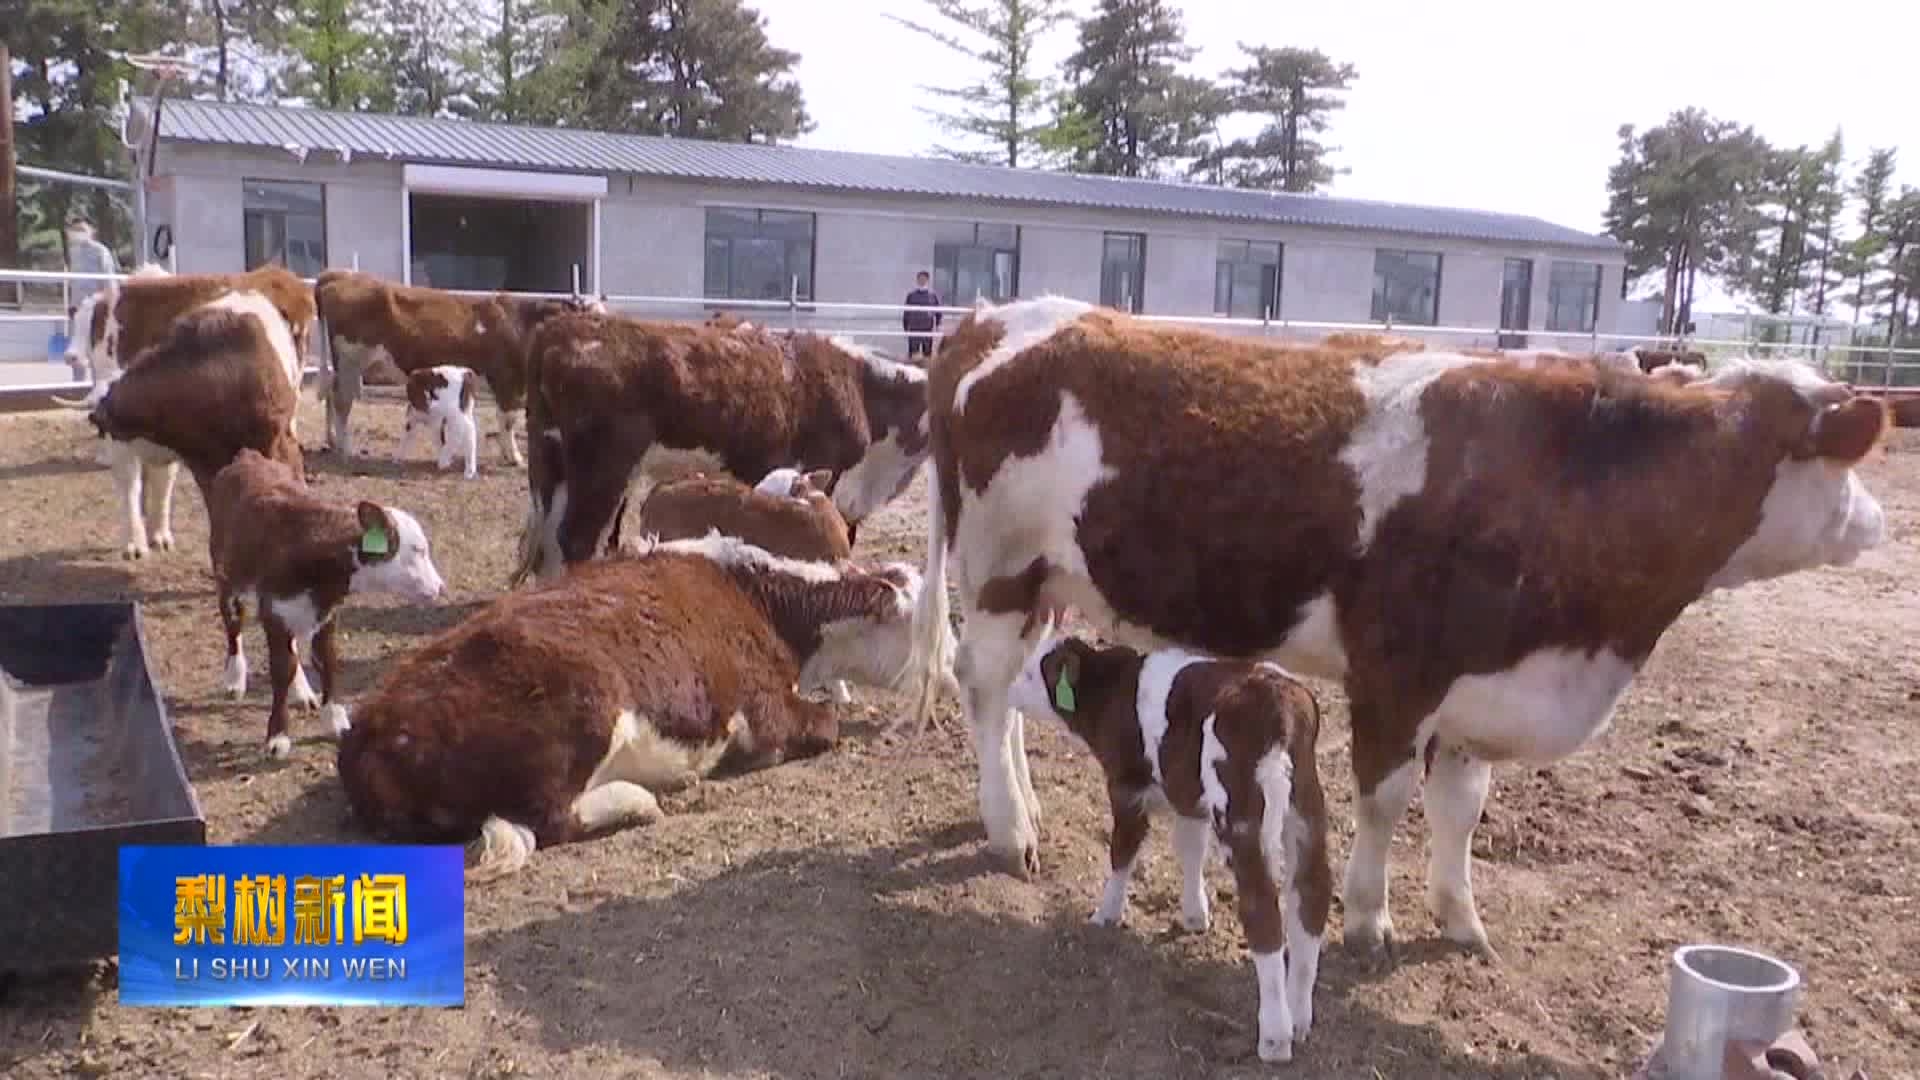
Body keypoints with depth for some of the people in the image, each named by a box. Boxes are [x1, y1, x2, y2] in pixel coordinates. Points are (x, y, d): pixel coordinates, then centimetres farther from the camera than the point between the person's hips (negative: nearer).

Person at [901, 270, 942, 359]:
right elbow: (906, 313, 7)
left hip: (928, 330, 0)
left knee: (927, 354, 4)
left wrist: (937, 326, 2)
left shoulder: (933, 295, 3)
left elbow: (938, 312, 8)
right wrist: (905, 328, 5)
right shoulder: (911, 295, 4)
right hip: (913, 330, 0)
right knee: (912, 353, 1)